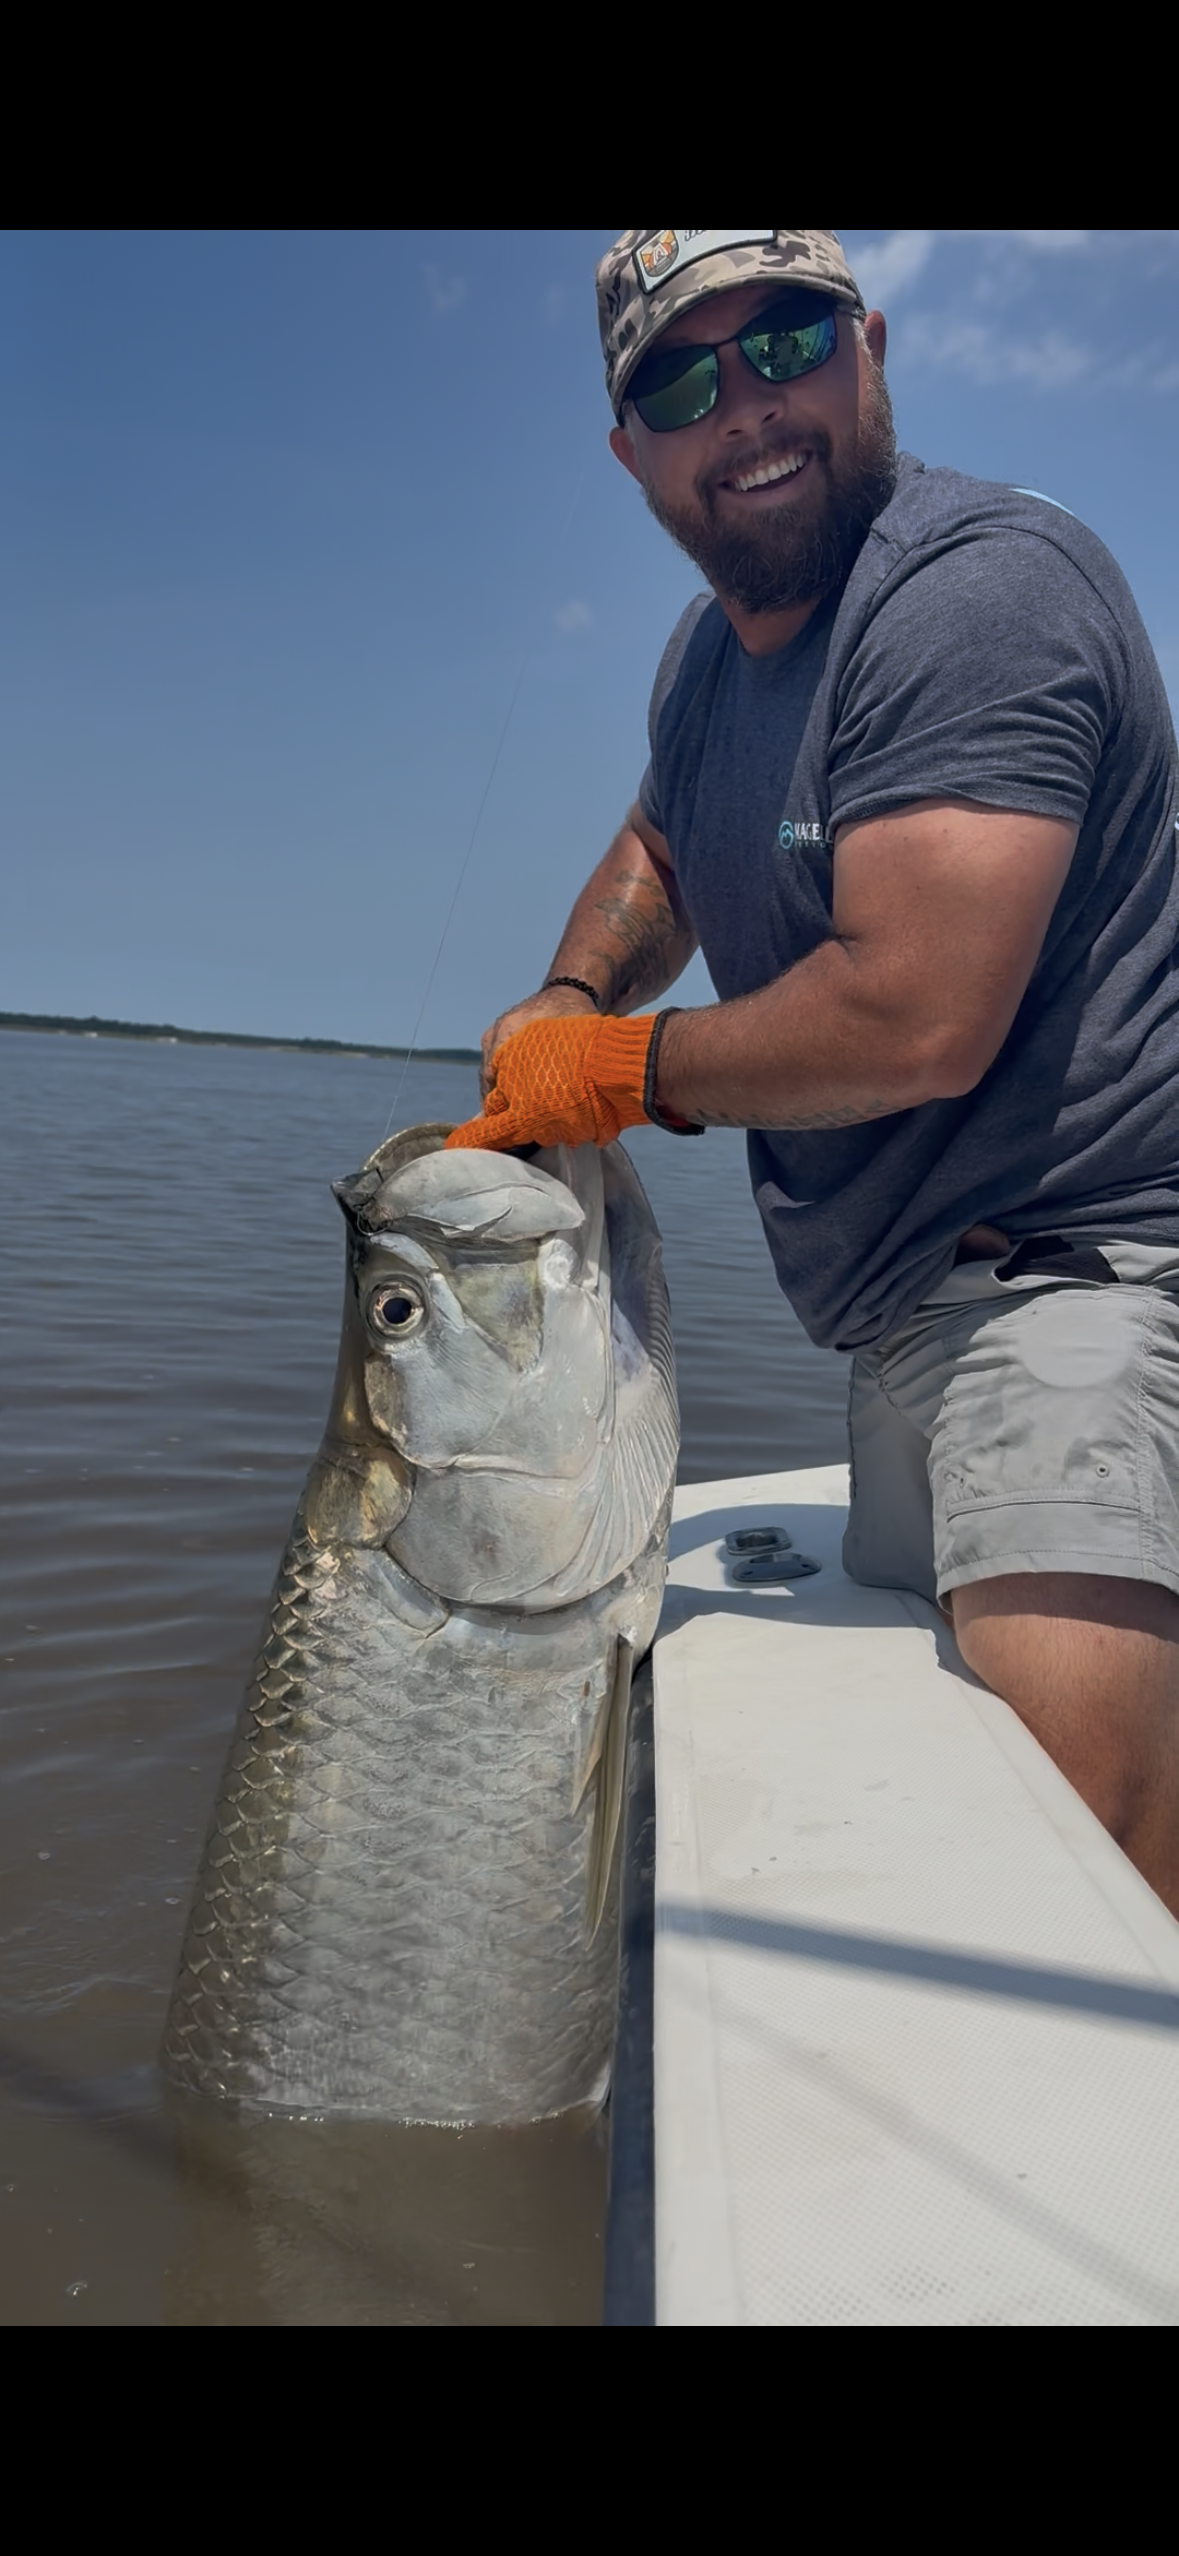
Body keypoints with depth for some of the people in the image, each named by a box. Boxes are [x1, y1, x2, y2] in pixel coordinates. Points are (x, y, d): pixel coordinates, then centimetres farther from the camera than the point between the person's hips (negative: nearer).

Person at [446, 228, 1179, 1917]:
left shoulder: (978, 587, -16)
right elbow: (657, 854, 33)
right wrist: (569, 999, 11)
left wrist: (629, 1070, -9)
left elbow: (914, 1017, -26)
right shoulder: (711, 651, 13)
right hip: (906, 1304, 9)